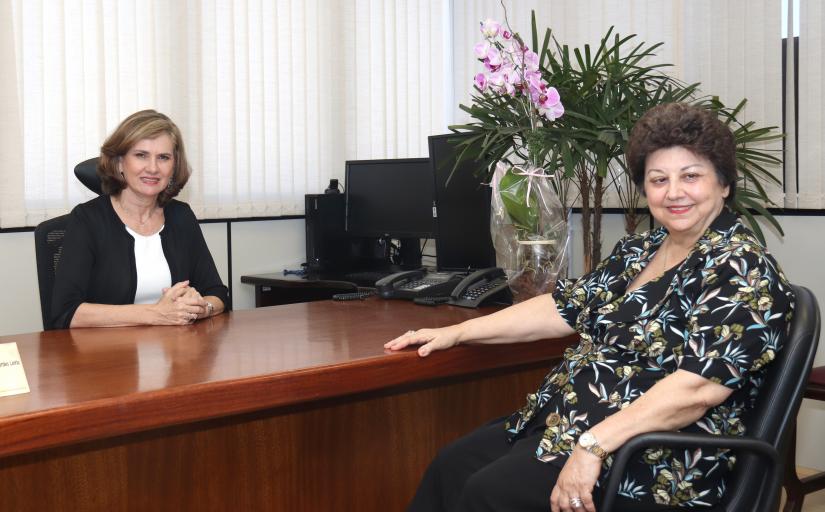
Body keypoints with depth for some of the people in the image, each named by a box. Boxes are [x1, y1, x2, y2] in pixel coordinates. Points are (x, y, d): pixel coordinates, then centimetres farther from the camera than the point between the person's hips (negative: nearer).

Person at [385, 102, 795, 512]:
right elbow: (563, 308, 16)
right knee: (451, 466, -6)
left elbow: (696, 389, -24)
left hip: (657, 460, -8)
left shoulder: (741, 270, -14)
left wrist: (593, 444, -29)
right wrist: (457, 332, 12)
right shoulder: (638, 251, 13)